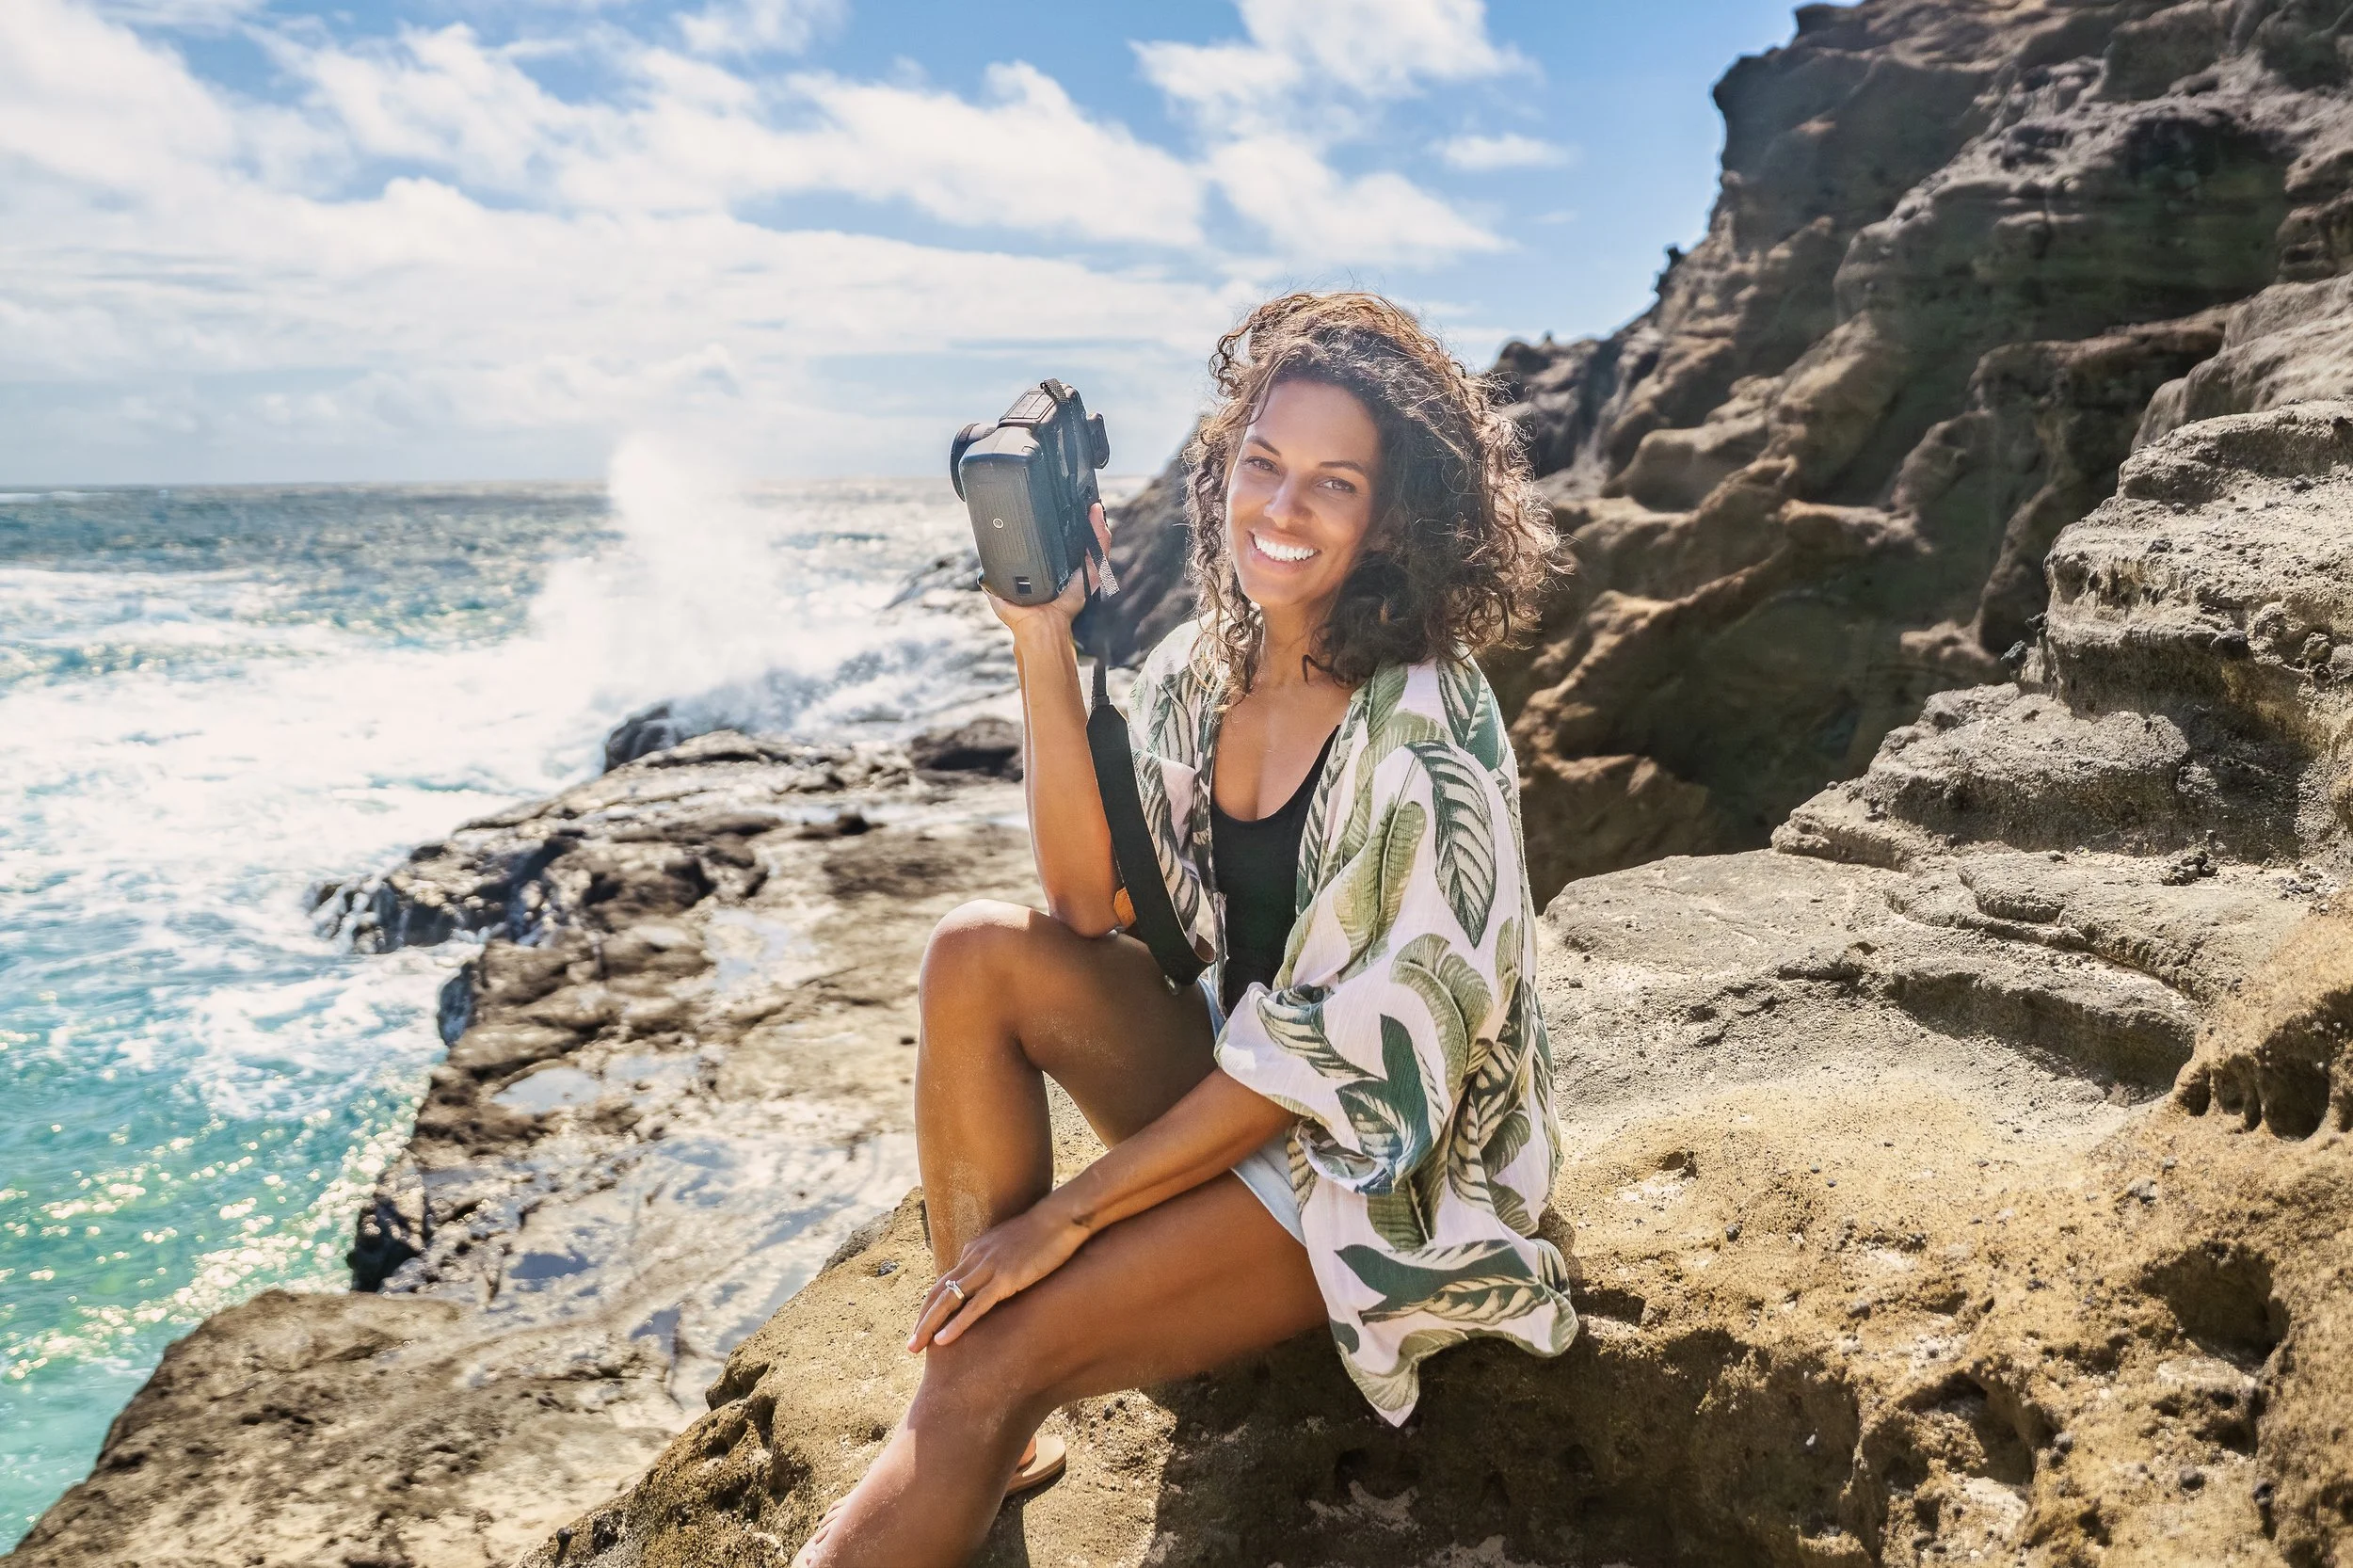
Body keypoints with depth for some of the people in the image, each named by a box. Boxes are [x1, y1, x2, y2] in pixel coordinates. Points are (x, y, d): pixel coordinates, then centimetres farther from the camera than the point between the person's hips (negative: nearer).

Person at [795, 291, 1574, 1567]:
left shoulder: (1423, 724, -22)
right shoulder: (1194, 671, -1)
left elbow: (1344, 1055, -22)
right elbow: (1091, 901, -9)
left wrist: (1068, 1212, -20)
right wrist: (1043, 640, -17)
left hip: (1386, 1163, -7)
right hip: (1227, 1090, 7)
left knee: (994, 1361, -24)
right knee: (980, 952, -17)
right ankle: (989, 1447, -11)